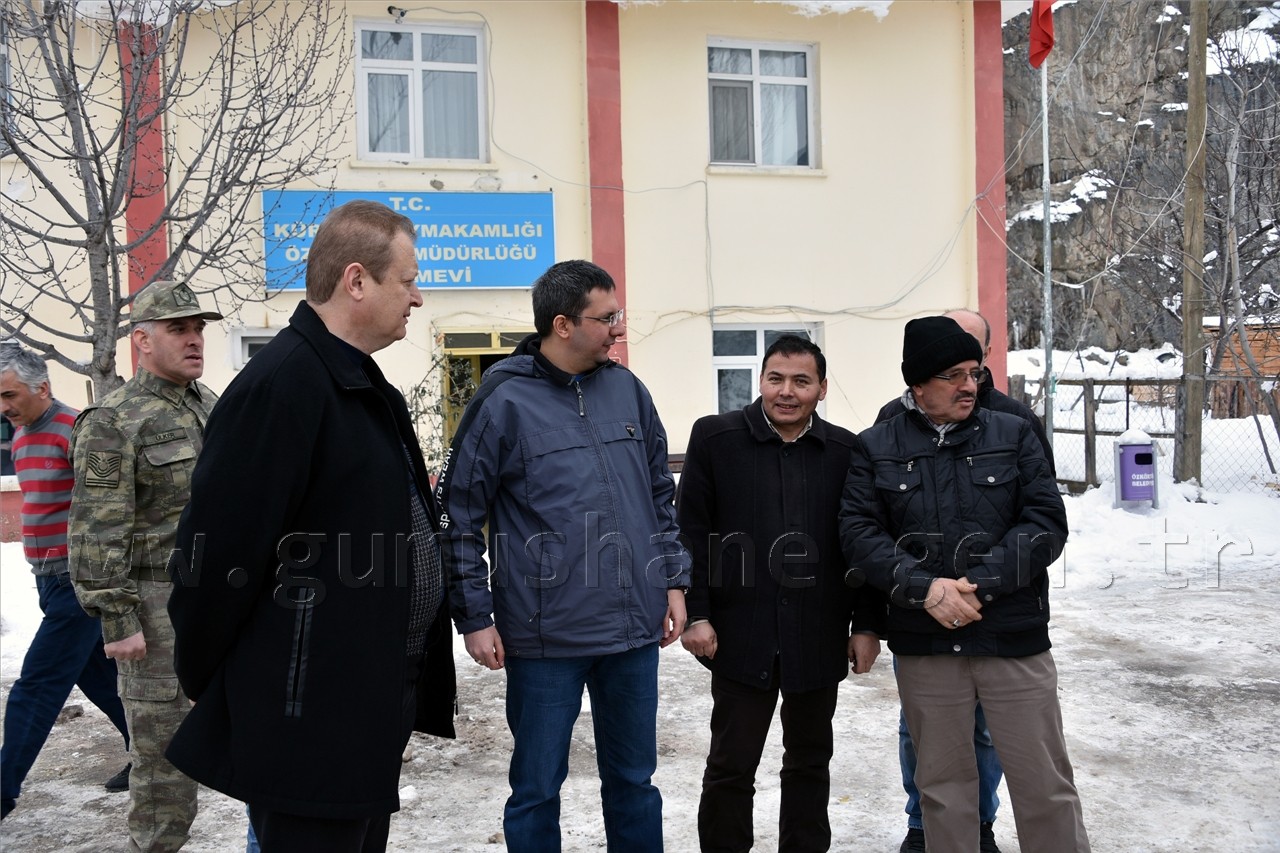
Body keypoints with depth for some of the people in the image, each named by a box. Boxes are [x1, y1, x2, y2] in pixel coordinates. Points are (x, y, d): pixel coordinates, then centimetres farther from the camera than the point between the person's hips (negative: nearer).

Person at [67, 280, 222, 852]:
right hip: (159, 606, -7)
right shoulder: (112, 422, -11)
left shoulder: (210, 407, 11)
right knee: (164, 746, 3)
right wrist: (117, 621, -16)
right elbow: (97, 534, -14)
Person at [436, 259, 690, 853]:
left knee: (634, 779, 18)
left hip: (636, 628, 5)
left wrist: (673, 580, 11)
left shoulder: (627, 390, 6)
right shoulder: (504, 402, -9)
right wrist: (475, 617, -6)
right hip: (545, 637, -4)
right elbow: (458, 517, -5)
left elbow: (660, 493, 15)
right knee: (537, 788, 11)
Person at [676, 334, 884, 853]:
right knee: (731, 766, 5)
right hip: (742, 635, -2)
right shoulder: (715, 438, -2)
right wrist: (696, 614, -7)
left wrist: (867, 625, 4)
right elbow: (690, 533, -3)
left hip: (820, 639, 3)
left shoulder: (846, 451, 3)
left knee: (810, 761, 17)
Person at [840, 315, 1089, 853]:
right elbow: (858, 532, -4)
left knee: (1045, 784, 6)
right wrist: (925, 588, -17)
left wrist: (979, 582, -14)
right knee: (942, 784, 14)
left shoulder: (1013, 435, 4)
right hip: (924, 644, 1)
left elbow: (1047, 523, -3)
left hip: (1014, 639, 0)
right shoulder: (876, 447, 4)